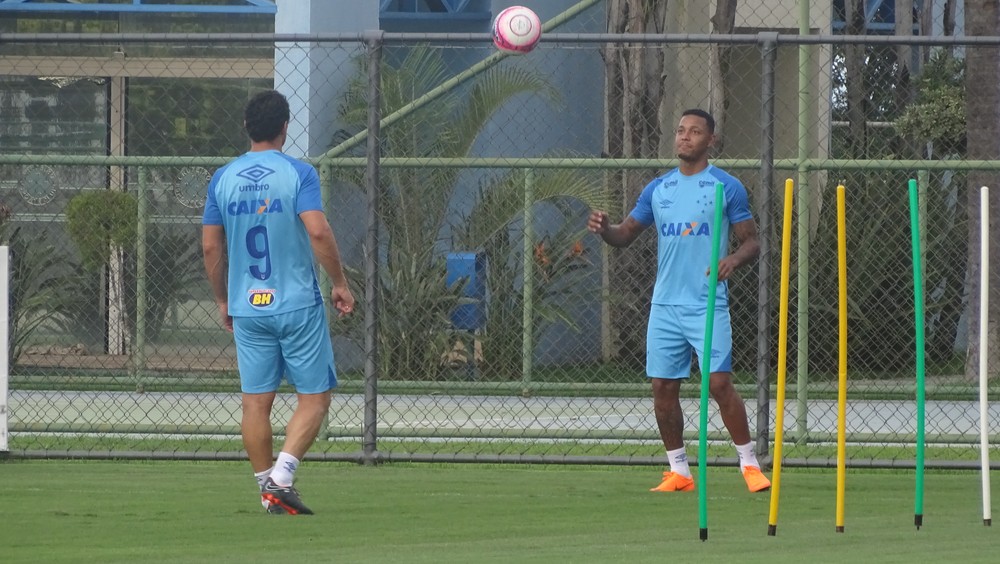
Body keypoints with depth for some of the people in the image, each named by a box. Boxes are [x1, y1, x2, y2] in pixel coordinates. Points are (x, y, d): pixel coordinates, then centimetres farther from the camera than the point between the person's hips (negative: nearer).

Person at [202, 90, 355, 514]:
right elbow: (318, 231, -18)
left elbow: (211, 246, 8)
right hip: (298, 305, -4)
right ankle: (281, 475, -12)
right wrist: (340, 283, -6)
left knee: (256, 403, 7)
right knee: (314, 397, 4)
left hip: (246, 308, 4)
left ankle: (269, 491, 7)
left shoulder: (223, 179, 6)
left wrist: (222, 300, 19)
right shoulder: (298, 173, -7)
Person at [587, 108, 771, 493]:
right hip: (665, 305, 5)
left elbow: (752, 241, 3)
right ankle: (679, 471, 13)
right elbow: (625, 235, 16)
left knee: (719, 384, -13)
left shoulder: (727, 187, 1)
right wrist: (603, 229, -7)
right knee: (663, 388, 2)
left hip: (708, 305, -5)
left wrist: (735, 259, -19)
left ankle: (749, 464, -1)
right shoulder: (657, 190, 13)